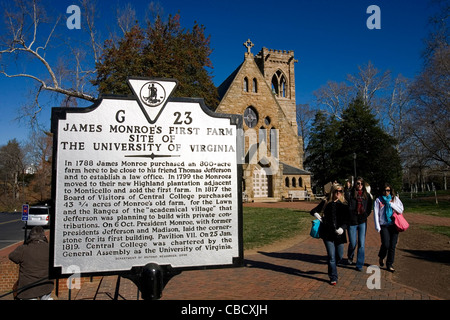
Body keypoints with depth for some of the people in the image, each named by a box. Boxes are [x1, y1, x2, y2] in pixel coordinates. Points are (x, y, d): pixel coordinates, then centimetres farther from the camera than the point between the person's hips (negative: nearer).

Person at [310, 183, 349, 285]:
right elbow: (313, 211, 13)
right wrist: (318, 217, -7)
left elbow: (346, 219, 0)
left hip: (339, 234, 2)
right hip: (327, 233, -1)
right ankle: (333, 278, 10)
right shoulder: (326, 202, 3)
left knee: (339, 255, 9)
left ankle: (330, 265, 42)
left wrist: (342, 228, -17)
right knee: (332, 256, -2)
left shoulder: (344, 204, 4)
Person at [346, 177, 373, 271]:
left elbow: (369, 208, 12)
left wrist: (365, 215, -1)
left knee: (361, 244, 0)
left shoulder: (367, 195, 6)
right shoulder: (349, 194, -6)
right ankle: (350, 257, 36)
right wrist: (351, 216, -13)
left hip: (362, 222, 2)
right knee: (353, 243, 4)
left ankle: (359, 265, 10)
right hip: (352, 222, -2)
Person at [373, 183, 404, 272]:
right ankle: (381, 257, 19)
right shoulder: (378, 200, 5)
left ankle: (390, 264, 17)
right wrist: (377, 227, -4)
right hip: (384, 225, -2)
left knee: (392, 246, 2)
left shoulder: (395, 199, 9)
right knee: (385, 244, -12)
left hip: (394, 225, 2)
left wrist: (391, 204, -9)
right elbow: (376, 214, 3)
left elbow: (401, 210, 2)